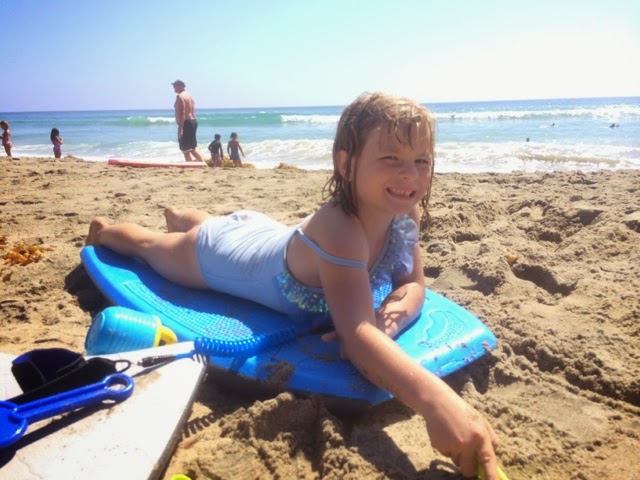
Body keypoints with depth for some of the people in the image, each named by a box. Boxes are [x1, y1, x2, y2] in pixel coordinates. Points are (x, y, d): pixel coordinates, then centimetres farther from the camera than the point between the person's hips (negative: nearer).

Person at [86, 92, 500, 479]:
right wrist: (436, 399, -70)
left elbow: (414, 285, -16)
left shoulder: (404, 216, -24)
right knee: (151, 244, 27)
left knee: (212, 224, 41)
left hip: (262, 234, 6)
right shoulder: (338, 229, -49)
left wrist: (390, 316, -39)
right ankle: (104, 229, 60)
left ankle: (179, 215, 75)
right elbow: (355, 334, -57)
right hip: (221, 252, -6)